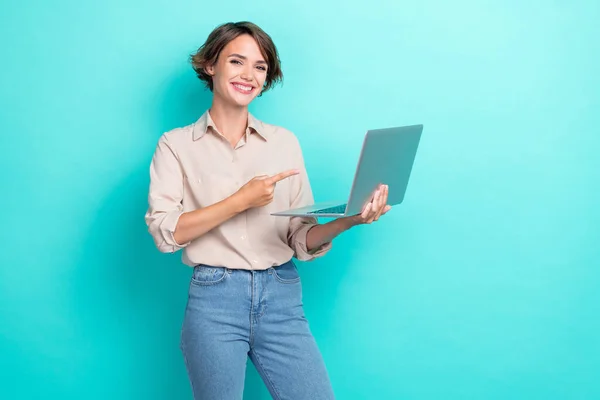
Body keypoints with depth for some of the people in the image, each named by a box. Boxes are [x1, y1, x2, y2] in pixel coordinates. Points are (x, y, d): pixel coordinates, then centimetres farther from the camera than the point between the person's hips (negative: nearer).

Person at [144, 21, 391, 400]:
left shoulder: (285, 142, 10)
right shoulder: (176, 145, 4)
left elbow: (302, 240, 6)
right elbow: (165, 233, -8)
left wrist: (347, 220, -13)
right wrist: (242, 200, -14)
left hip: (282, 299, 2)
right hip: (214, 298, -2)